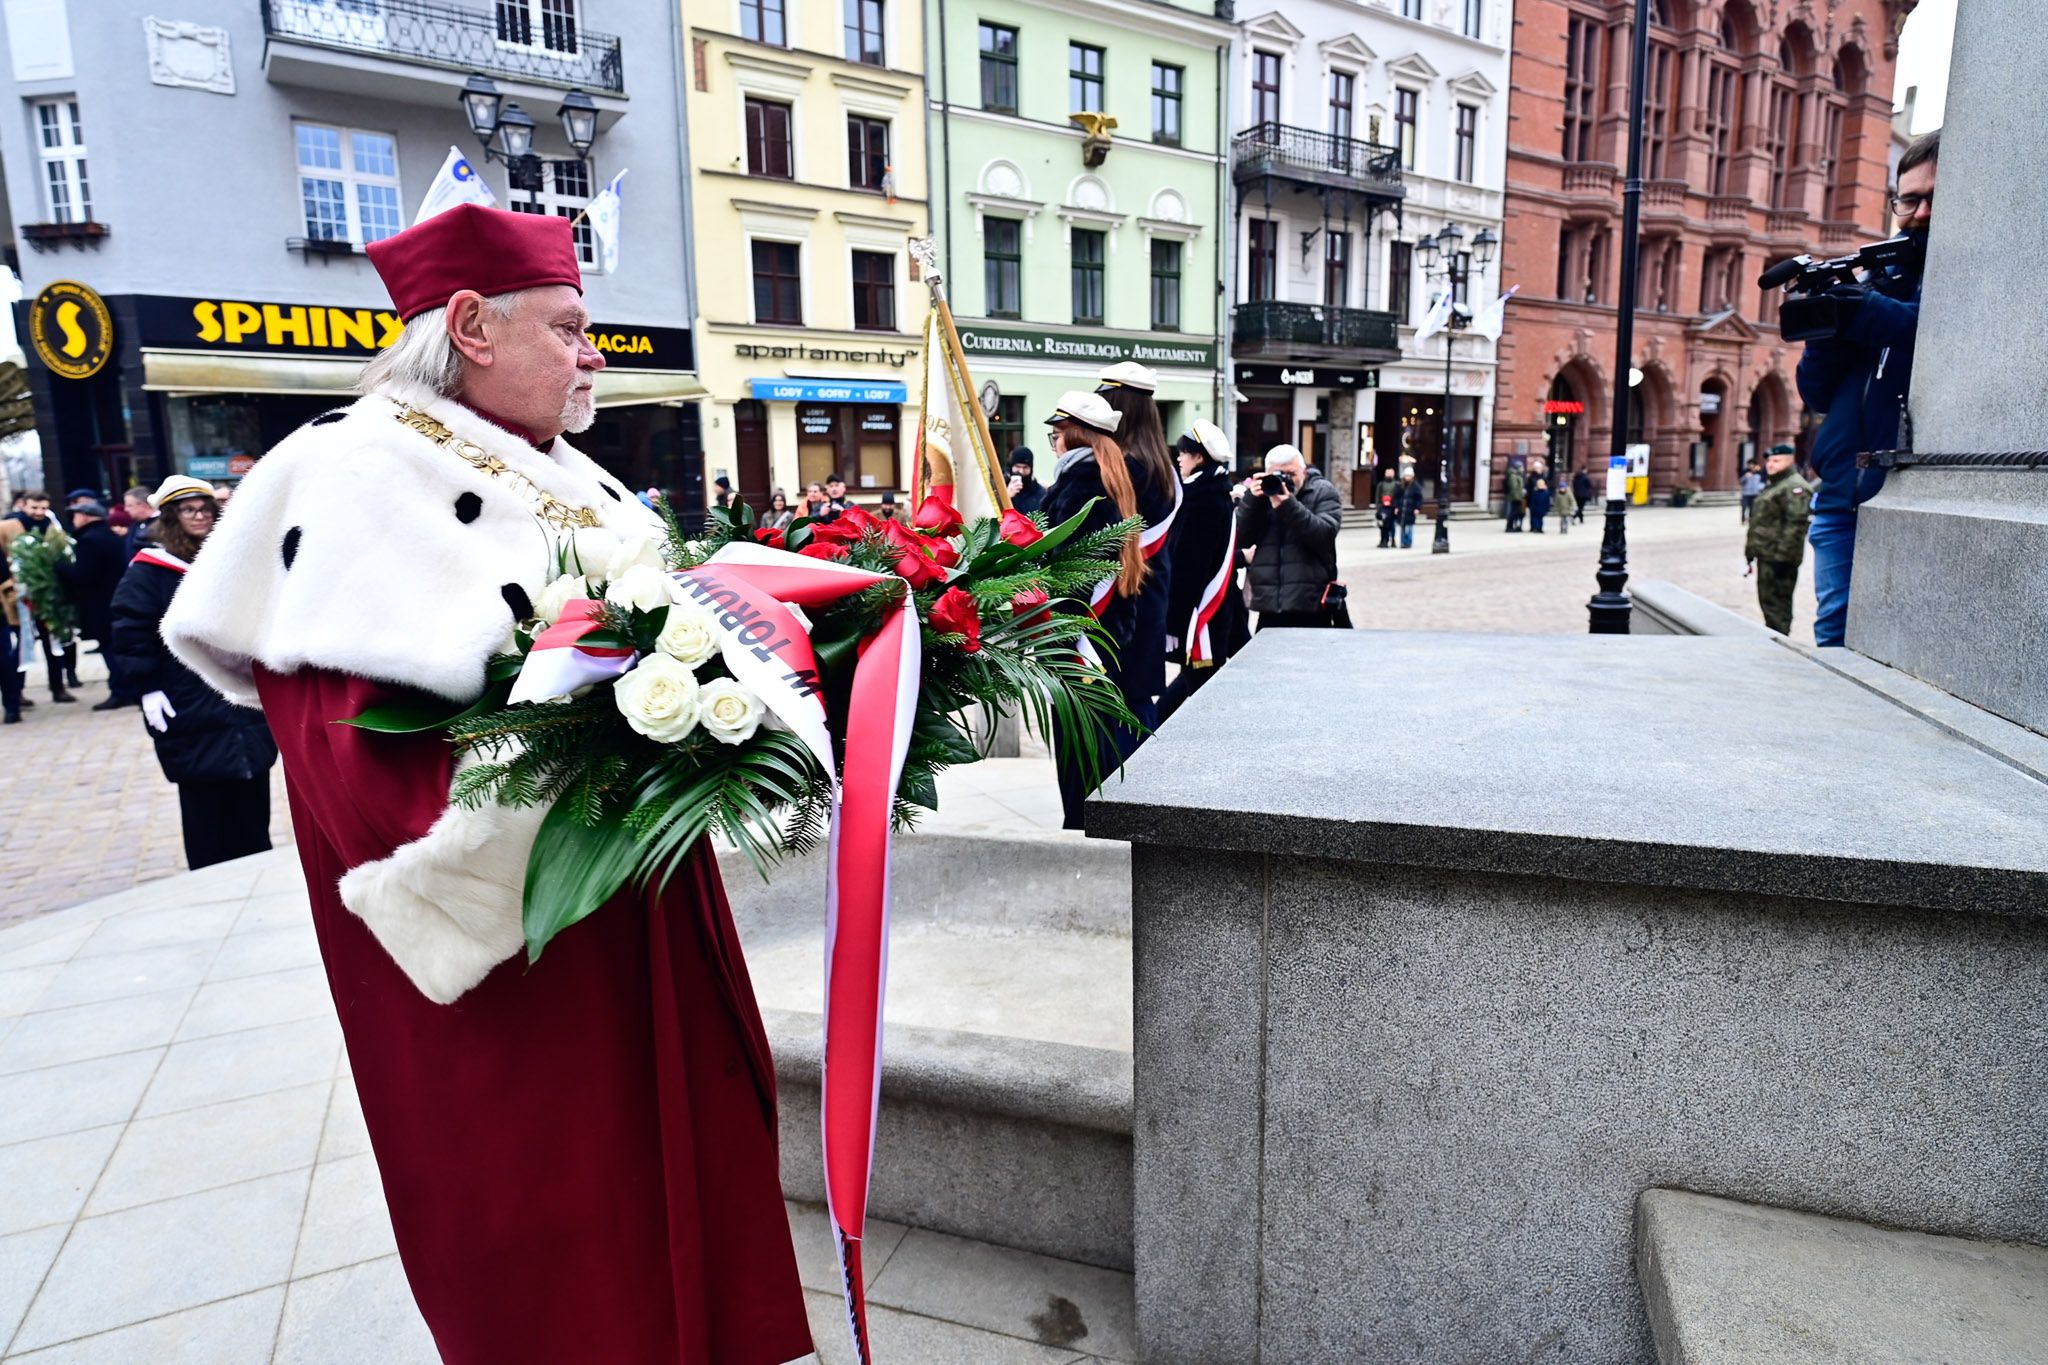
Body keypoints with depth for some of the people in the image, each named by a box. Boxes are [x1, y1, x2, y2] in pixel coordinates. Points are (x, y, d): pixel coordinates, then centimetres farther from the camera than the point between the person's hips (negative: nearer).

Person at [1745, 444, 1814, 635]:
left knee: (1775, 604, -9)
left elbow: (1796, 524, -21)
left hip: (1779, 560, -11)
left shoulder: (1795, 487, -12)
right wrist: (1752, 551, 24)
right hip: (1766, 556, 11)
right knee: (1767, 601, 16)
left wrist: (1782, 555, -25)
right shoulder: (1772, 486, 22)